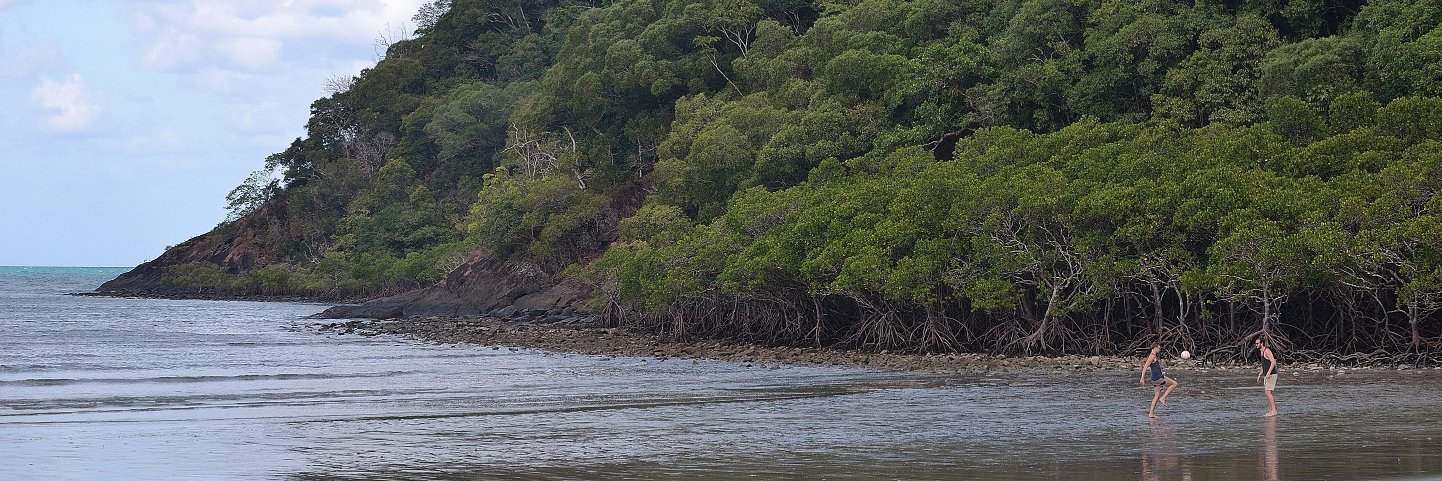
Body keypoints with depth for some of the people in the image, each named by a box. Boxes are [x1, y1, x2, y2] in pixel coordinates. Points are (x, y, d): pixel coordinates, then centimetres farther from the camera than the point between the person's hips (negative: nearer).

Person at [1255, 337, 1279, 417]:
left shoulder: (1267, 351, -13)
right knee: (1267, 393, 9)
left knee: (1268, 392, -14)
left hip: (1271, 375, -10)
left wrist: (1268, 373, -28)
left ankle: (1273, 411, -15)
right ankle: (1270, 411, 10)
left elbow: (1273, 362, -22)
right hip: (1267, 376, 10)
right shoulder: (1262, 352, 17)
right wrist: (1259, 375, 24)